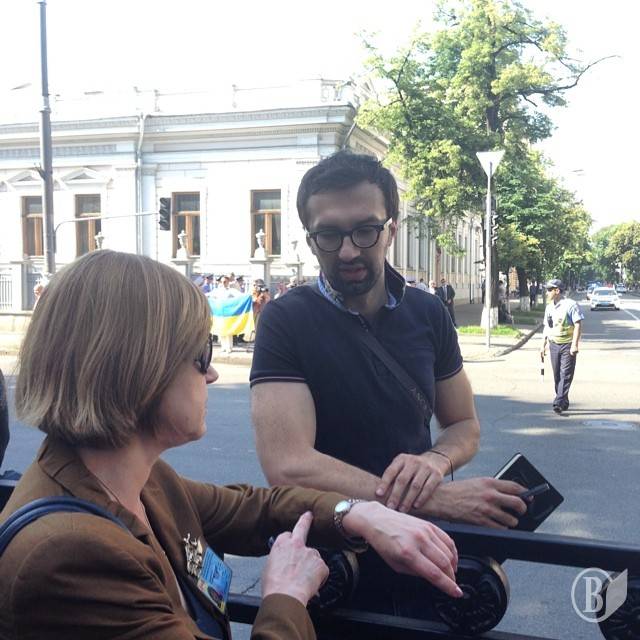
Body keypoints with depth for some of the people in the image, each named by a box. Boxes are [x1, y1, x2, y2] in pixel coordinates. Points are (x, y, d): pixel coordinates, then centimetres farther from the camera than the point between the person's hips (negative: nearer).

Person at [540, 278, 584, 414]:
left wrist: (574, 344, -19)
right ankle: (564, 403, 19)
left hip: (567, 345, -7)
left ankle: (558, 402, -13)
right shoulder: (549, 307, 11)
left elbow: (578, 325, -13)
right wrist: (543, 345, 14)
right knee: (557, 376, 9)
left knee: (565, 375, -9)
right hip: (553, 345, 7)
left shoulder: (571, 304, -10)